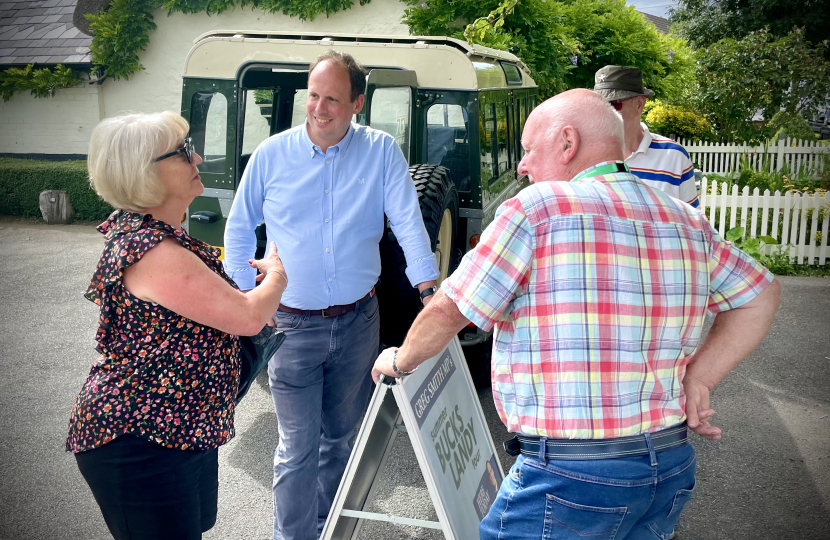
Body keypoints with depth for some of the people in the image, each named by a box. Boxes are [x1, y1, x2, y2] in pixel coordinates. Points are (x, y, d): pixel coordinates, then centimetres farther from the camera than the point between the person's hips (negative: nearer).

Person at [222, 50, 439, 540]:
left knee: (343, 438, 17)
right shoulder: (272, 154, -2)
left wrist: (430, 290, -17)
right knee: (298, 447, -1)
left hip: (359, 321, 2)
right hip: (293, 325, -1)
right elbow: (238, 229, 7)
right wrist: (247, 298, 2)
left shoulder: (382, 151, -3)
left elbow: (409, 222, -7)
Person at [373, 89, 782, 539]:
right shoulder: (686, 222, 7)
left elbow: (447, 312, -8)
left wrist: (400, 362, 11)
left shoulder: (538, 207, -12)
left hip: (569, 478, -7)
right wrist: (696, 381, 9)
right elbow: (761, 295, 17)